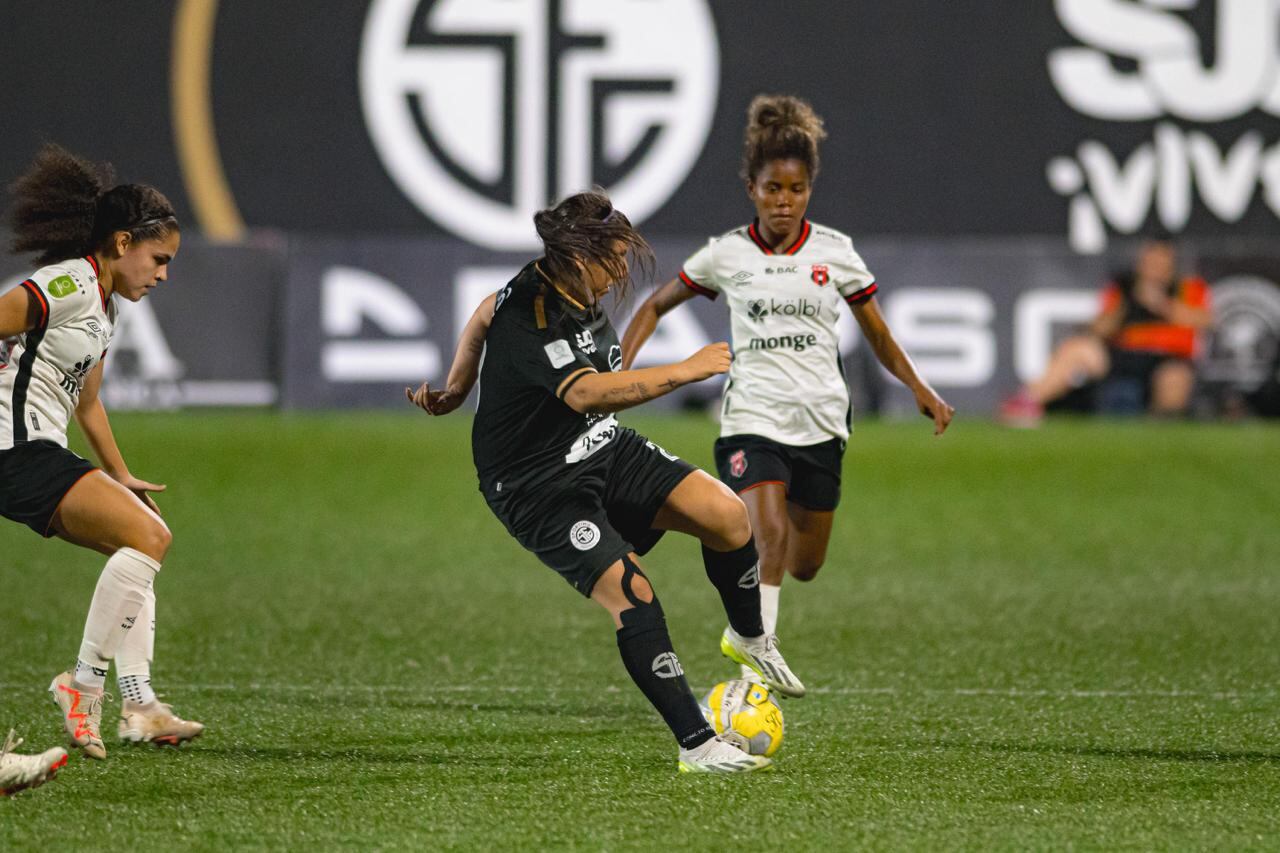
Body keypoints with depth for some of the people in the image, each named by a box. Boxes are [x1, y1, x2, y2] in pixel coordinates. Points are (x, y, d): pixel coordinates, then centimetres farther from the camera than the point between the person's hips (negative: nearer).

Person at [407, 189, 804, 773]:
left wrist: (456, 389, 21)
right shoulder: (532, 321, -29)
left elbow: (487, 313, 18)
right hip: (537, 489, -9)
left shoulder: (571, 287, 0)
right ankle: (696, 745, -18)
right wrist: (683, 372, -47)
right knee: (630, 593, -23)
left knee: (726, 513, -9)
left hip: (603, 451, 9)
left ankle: (748, 637, 17)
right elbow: (587, 393, -45)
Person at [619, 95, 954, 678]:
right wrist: (621, 366, -2)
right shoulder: (727, 254, 0)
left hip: (820, 422, 2)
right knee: (769, 539, -25)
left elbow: (878, 334, 11)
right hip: (751, 418, -2)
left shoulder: (833, 252, 2)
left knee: (804, 566, 9)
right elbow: (656, 306, 13)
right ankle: (755, 673, -22)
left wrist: (919, 388, -4)